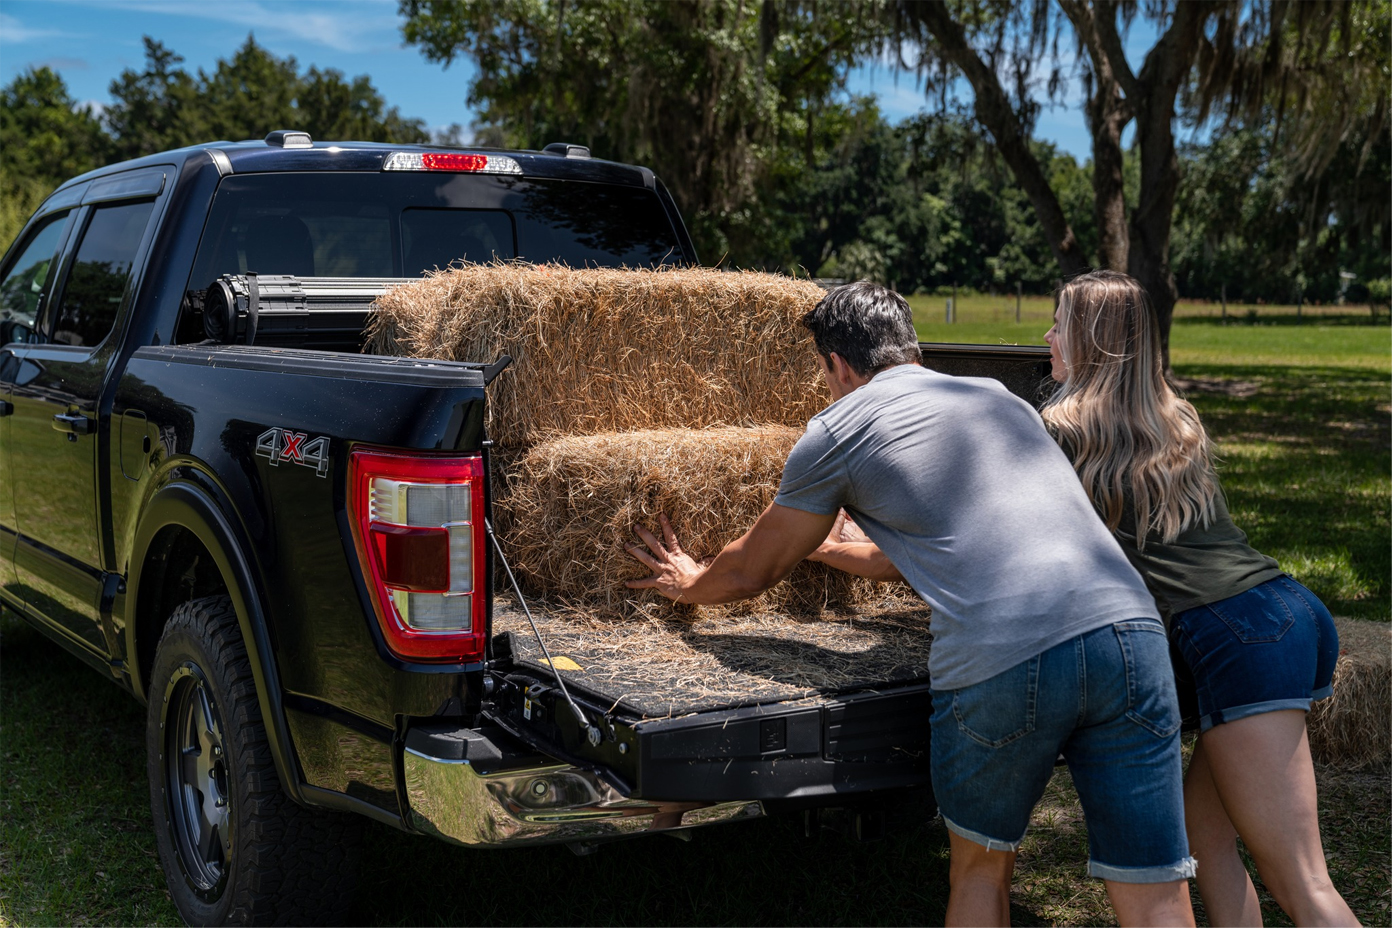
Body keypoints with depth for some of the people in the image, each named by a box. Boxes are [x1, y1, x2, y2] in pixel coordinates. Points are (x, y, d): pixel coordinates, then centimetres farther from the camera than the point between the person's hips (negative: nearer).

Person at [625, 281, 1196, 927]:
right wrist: (819, 545, 56)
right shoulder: (997, 396, 30)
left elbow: (750, 572, 26)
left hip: (999, 663, -4)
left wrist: (690, 583, 48)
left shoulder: (837, 431, 13)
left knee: (979, 870, 21)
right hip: (1128, 626, 4)